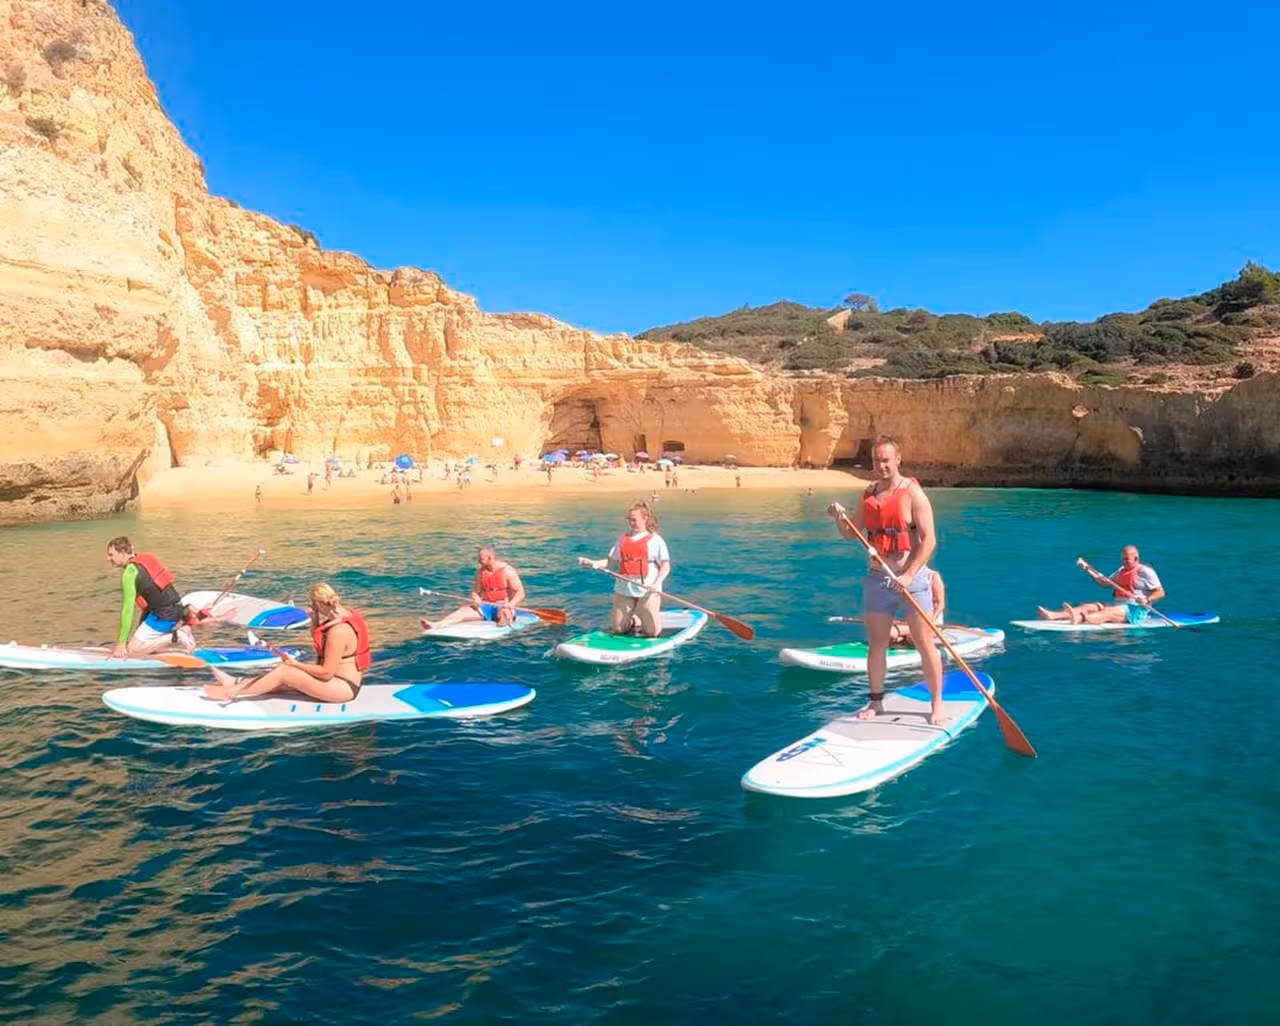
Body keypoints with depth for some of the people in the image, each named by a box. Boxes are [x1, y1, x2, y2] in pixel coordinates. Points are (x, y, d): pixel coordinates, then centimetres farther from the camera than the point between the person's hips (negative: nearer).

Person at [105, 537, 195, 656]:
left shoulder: (129, 574, -14)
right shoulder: (144, 559, 13)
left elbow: (127, 610, -15)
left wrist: (121, 643, -11)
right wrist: (141, 626, 29)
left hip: (164, 617, -9)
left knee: (132, 649, -3)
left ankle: (175, 637, -10)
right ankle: (180, 630, 9)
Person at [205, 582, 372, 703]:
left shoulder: (338, 631, -27)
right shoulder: (344, 613, 3)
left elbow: (326, 672, -24)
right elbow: (317, 640, 17)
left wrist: (296, 664, -13)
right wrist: (314, 621, -2)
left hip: (343, 687, -10)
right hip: (347, 679, 10)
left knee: (284, 671, -9)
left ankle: (231, 692, 2)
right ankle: (235, 682, 19)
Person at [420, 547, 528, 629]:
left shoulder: (507, 571, -9)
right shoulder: (480, 572, 8)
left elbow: (520, 593, -12)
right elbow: (475, 591, 13)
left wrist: (510, 605, -29)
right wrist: (475, 598, -11)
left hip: (503, 606, -1)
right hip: (486, 606, 1)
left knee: (504, 613, -38)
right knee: (464, 610, -22)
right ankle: (437, 624, -41)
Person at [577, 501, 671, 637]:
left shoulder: (655, 540, 0)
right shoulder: (623, 540, 14)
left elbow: (665, 566, -5)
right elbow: (610, 561, 13)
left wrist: (657, 583, -21)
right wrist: (593, 563, -4)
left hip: (647, 591, -4)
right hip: (624, 590, 4)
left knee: (652, 632, -6)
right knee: (617, 629, 3)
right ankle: (632, 620, 33)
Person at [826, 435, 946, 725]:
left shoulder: (912, 493, -8)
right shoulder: (869, 493, 9)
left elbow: (929, 539, -13)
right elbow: (850, 533, 15)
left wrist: (908, 575, -20)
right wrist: (839, 517, -7)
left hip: (911, 579, -5)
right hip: (876, 579, 5)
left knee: (925, 644, 0)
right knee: (876, 645, 10)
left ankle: (937, 705, 11)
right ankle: (875, 701, 24)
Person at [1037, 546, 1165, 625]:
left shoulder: (1146, 572, -1)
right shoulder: (1121, 571, 23)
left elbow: (1160, 592, -4)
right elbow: (1105, 583, 22)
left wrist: (1147, 600, -23)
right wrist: (1088, 569, 13)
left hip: (1136, 610, -7)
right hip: (1118, 605, 7)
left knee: (1109, 613, -36)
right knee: (1089, 606, -16)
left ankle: (1079, 619, -68)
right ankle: (1052, 616, -40)